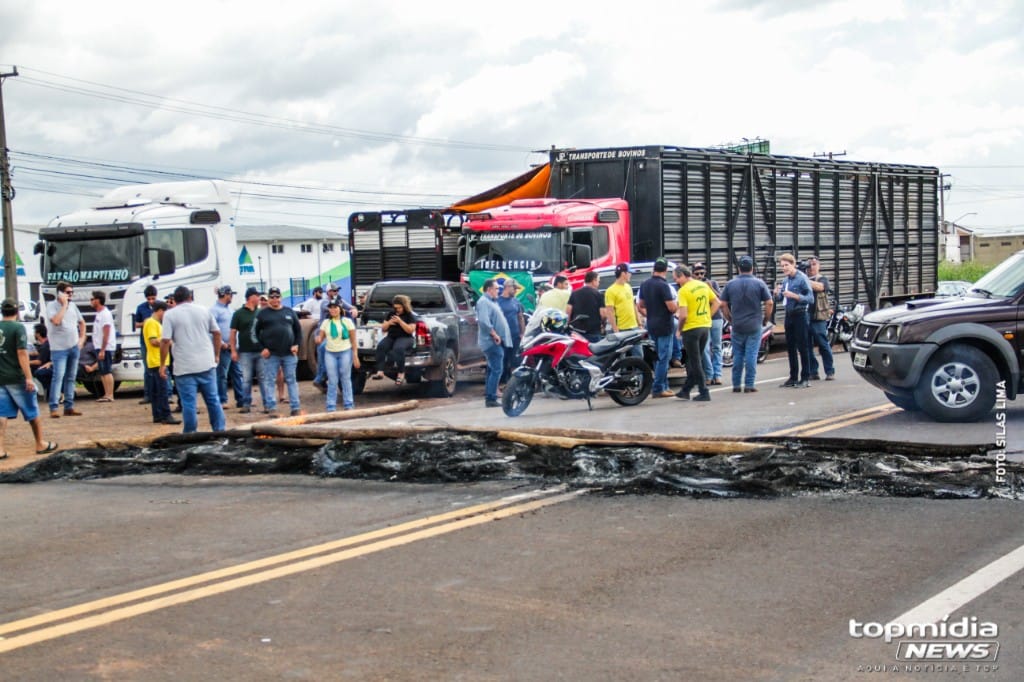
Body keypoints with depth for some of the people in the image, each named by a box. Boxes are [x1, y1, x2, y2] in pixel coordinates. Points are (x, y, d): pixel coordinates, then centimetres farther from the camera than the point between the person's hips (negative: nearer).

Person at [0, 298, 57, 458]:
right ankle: (40, 445, 19)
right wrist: (29, 377, -18)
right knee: (32, 412, 9)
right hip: (16, 378, -5)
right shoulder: (18, 328, -11)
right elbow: (22, 353, -17)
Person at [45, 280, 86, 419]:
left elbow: (82, 322, 22)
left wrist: (82, 338, 11)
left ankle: (69, 406, 15)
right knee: (58, 376, -12)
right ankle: (53, 408, -12)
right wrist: (64, 305, -18)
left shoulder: (72, 305, 10)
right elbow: (56, 321, -26)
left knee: (71, 377, 9)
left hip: (74, 347, 6)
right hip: (59, 348, -6)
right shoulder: (51, 306, -8)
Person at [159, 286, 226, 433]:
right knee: (213, 399, 13)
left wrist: (162, 365, -2)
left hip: (185, 367, -3)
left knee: (189, 403, 0)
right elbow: (217, 333, 11)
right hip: (207, 364, 4)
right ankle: (219, 430, 16)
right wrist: (216, 355, 20)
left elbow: (165, 341, -9)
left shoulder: (170, 315, -3)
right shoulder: (203, 310, 8)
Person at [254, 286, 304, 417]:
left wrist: (296, 344, 0)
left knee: (291, 380, 4)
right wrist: (262, 348, -7)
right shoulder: (262, 314, 3)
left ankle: (296, 408, 7)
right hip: (271, 354, -2)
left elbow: (298, 329, 14)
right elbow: (255, 332, 2)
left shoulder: (289, 312, 10)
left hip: (289, 353, 2)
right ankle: (271, 408, 4)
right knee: (269, 381, -1)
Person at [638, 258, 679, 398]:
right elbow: (672, 307, -20)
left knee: (658, 357, 15)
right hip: (664, 326, -8)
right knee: (663, 358, -3)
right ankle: (658, 389, -4)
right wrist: (678, 304, 1)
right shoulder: (663, 286, -18)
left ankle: (664, 386, 20)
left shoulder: (644, 284, 7)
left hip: (651, 325, 8)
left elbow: (641, 305, 17)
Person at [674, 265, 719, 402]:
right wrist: (707, 317, 12)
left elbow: (683, 315, -22)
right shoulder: (703, 285, 6)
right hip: (705, 326, 7)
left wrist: (679, 329, -6)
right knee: (695, 360, 16)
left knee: (695, 362, 2)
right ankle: (686, 390, 25)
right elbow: (717, 303, 11)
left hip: (691, 329, -7)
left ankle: (704, 392, 2)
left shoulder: (684, 290, -16)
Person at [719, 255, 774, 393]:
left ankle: (736, 385, 11)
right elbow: (769, 303, -5)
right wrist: (766, 320, 7)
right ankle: (749, 385, 0)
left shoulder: (730, 284, 2)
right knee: (751, 355, 0)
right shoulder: (759, 284, -4)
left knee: (737, 356, 9)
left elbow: (723, 305, 3)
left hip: (737, 326, 2)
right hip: (755, 326, -2)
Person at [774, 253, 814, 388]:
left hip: (800, 315, -8)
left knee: (802, 347, -4)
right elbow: (780, 299, 18)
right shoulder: (785, 280, 10)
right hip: (789, 315, 8)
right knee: (790, 347, 11)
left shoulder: (802, 278, -11)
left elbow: (811, 299, -16)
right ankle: (793, 377, 19)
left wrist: (795, 296, -25)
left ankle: (805, 378, 1)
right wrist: (777, 293, -3)